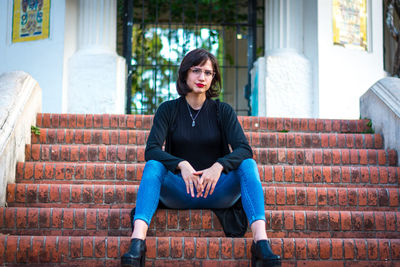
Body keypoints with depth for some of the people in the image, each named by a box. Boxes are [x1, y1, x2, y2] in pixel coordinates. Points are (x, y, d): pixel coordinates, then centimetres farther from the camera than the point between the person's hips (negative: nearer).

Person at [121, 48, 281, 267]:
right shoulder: (168, 110, 4)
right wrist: (182, 165, -29)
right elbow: (151, 150, -10)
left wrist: (219, 166, -30)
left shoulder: (223, 111, 5)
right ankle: (137, 241, -44)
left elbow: (244, 149, -9)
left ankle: (261, 241, -40)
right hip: (179, 191, 0)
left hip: (217, 190, 1)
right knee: (153, 166, -28)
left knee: (248, 165, -25)